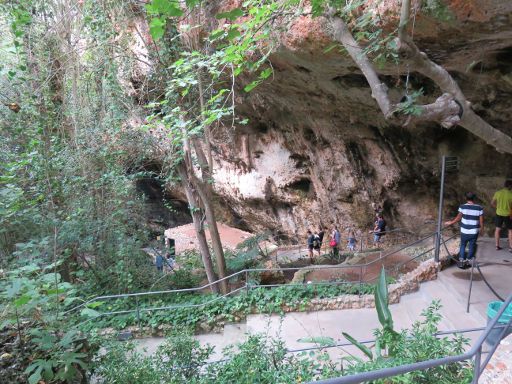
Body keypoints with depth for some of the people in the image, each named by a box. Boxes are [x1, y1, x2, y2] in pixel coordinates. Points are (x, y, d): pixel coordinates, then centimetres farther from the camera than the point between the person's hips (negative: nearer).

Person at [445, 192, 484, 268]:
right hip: (474, 232, 1)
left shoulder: (462, 207, -9)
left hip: (464, 231, 0)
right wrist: (481, 229, 15)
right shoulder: (479, 208, -6)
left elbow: (458, 218, -2)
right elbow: (481, 221, -1)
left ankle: (461, 261, 12)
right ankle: (468, 261, 25)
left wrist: (450, 222, 14)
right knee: (472, 246, 16)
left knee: (463, 245, 15)